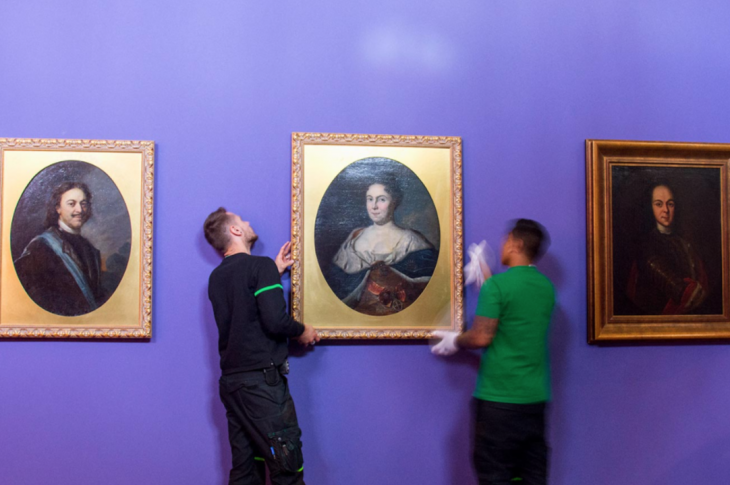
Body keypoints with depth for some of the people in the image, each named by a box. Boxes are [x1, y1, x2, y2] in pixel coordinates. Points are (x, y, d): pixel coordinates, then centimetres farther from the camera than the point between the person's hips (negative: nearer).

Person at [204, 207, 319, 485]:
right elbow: (275, 321, -19)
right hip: (262, 379, -8)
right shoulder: (260, 266, -10)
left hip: (231, 380, 8)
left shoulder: (216, 277, 13)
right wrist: (302, 332, 0)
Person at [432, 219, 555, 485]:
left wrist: (455, 341, 5)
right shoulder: (547, 286, 7)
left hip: (499, 398, -6)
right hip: (536, 398, 6)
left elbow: (481, 337, -14)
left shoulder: (497, 284, -13)